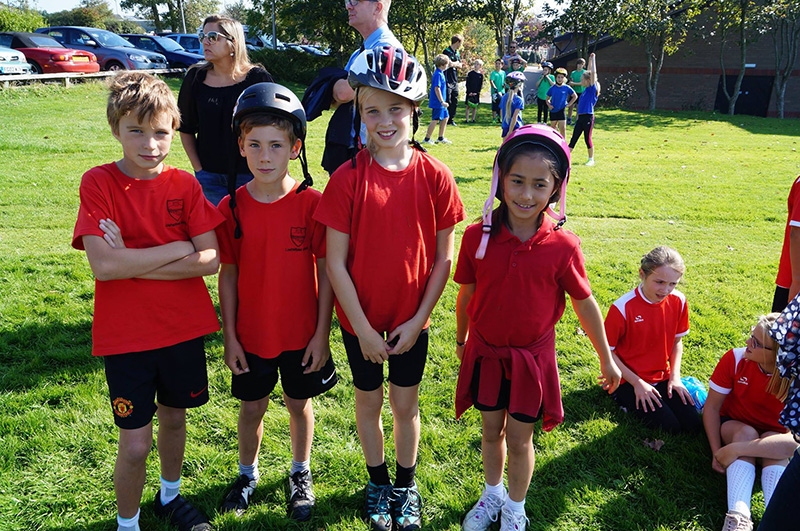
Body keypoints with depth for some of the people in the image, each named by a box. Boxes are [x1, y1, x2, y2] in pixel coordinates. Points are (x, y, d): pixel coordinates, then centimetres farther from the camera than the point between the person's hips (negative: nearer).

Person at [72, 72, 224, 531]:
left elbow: (212, 260, -11)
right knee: (135, 445, 3)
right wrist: (180, 247, -16)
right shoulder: (98, 183, -10)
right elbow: (104, 266, -21)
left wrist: (134, 263, -17)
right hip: (124, 335, -3)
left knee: (174, 417, 20)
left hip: (183, 328, 3)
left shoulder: (185, 185, -3)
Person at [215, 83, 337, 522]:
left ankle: (301, 474, 41)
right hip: (251, 335, 1)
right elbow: (228, 275, -2)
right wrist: (229, 336, -1)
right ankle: (248, 474, 43)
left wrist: (322, 332, -7)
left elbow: (326, 271, -8)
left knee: (299, 403, 17)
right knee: (252, 407, 17)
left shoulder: (312, 204, -13)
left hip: (302, 334, -1)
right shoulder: (231, 208, -8)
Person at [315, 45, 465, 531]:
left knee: (406, 403, 15)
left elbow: (443, 259, -5)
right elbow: (336, 263, -11)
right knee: (369, 401, 17)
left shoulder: (435, 177, -10)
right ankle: (378, 482, 41)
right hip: (360, 318, 0)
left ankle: (407, 485, 39)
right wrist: (362, 328, -12)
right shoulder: (348, 179, -14)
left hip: (411, 318, 1)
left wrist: (418, 319, -8)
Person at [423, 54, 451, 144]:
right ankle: (427, 139, 3)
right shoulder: (438, 74, -17)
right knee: (435, 120, -4)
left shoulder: (440, 73, 13)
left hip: (441, 103, 10)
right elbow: (437, 88, -23)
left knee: (445, 117, 15)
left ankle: (441, 138, 22)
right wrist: (442, 101, -23)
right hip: (437, 102, -10)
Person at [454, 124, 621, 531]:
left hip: (532, 357, -1)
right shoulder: (477, 236, -14)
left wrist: (607, 359, 5)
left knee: (519, 439, 13)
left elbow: (584, 303, -4)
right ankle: (492, 494, 47)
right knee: (491, 431, 20)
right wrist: (461, 340, 13)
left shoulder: (563, 246, -16)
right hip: (485, 354, 2)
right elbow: (466, 294, 0)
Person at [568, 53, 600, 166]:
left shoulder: (592, 89, -7)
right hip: (580, 117, 7)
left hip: (588, 118, -7)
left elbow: (593, 72, -13)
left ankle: (591, 160, 11)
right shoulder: (586, 89, 12)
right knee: (574, 138, 6)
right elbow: (589, 73, 22)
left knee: (588, 139, 0)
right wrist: (590, 59, 23)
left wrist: (593, 59, -6)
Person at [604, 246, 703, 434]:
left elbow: (677, 341, 9)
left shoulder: (678, 301, -6)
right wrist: (636, 383, -15)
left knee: (692, 424, -9)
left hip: (662, 377, 5)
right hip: (629, 380, -5)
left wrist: (675, 376, -4)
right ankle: (628, 401, 7)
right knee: (669, 426, -16)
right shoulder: (623, 308, -22)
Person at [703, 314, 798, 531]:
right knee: (746, 433, -33)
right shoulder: (735, 359, -21)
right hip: (732, 426, 0)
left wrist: (734, 450, -40)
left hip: (772, 435, 0)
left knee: (775, 445, -34)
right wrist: (717, 452, -22)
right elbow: (712, 406, -12)